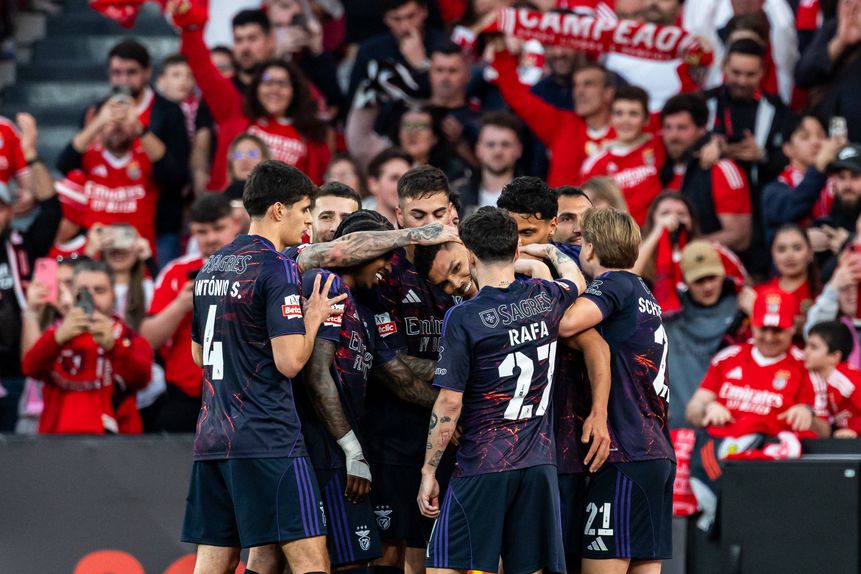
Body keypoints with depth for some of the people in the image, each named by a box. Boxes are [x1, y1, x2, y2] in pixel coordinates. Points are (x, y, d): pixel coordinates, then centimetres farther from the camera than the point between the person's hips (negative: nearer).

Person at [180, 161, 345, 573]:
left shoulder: (212, 266, 15)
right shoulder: (276, 269, -10)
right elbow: (290, 362, -16)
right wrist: (314, 317, 2)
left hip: (211, 439, 8)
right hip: (268, 440, -8)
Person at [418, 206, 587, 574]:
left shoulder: (463, 318, -11)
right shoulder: (547, 298, 4)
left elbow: (449, 404, -11)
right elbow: (576, 280, 31)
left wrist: (429, 471, -3)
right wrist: (551, 252, 51)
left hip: (482, 467, -5)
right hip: (539, 463, 5)